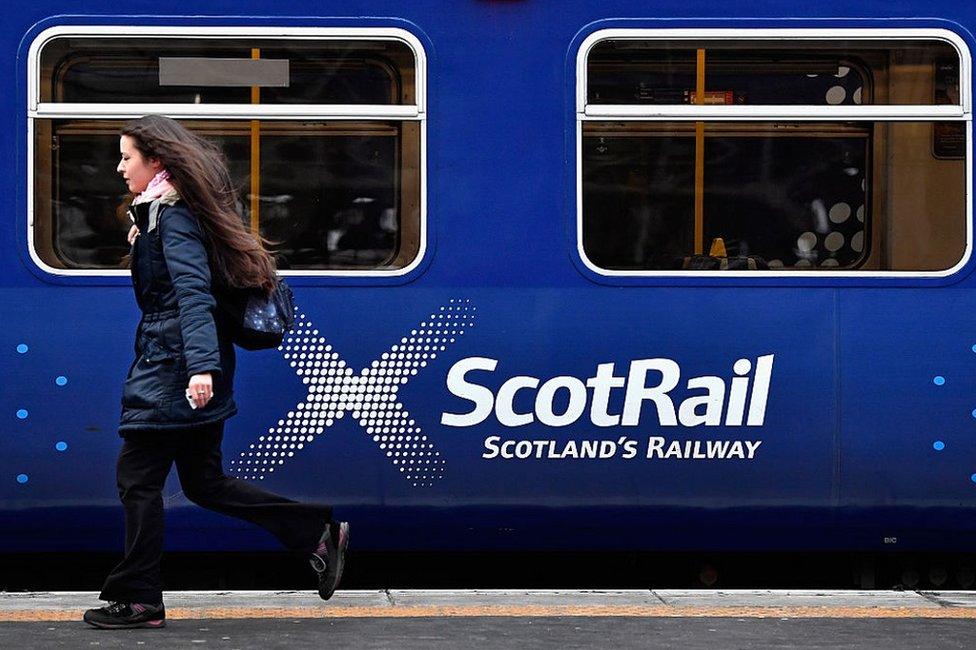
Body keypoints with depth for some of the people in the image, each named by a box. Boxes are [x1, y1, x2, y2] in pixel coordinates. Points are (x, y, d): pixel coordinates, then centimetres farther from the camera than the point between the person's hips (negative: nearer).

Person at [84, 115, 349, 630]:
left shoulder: (173, 218, -14)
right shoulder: (159, 212, 16)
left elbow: (193, 293, -26)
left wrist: (201, 365, -36)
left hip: (172, 369, -10)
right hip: (182, 366, 10)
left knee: (137, 477, -2)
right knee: (203, 481, 12)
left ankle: (137, 600, 5)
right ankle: (318, 533, 11)